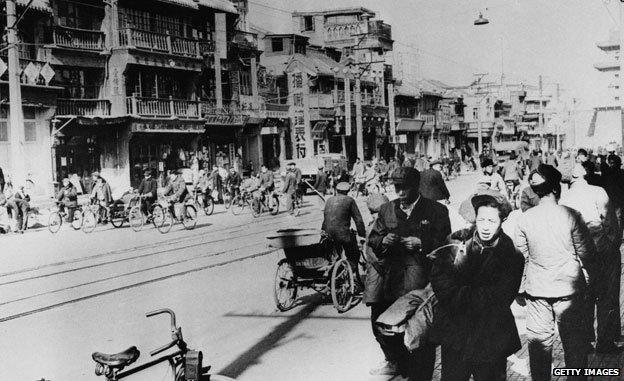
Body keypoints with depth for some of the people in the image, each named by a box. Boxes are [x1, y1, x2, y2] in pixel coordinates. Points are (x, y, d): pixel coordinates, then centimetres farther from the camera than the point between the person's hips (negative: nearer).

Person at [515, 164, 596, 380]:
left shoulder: (524, 219, -6)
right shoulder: (570, 216, -12)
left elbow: (521, 255, 4)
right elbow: (586, 254, -4)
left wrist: (521, 287, 17)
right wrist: (587, 281, 10)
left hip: (536, 289, 2)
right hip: (568, 288, -2)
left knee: (538, 340, 12)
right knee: (574, 341, 11)